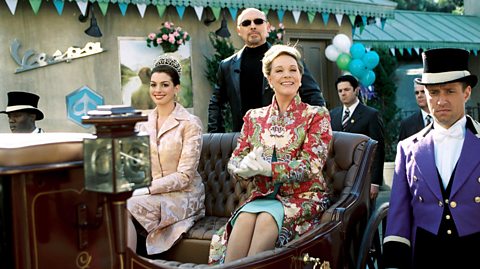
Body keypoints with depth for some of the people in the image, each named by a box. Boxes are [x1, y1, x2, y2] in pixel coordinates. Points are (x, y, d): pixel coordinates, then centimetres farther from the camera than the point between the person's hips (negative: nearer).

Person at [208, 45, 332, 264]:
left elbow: (310, 166, -10)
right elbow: (234, 162, 7)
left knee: (266, 218, -34)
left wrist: (266, 168, -23)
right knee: (245, 217, -31)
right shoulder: (254, 117, 12)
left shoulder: (316, 115, 2)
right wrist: (246, 167, -18)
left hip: (304, 197, -2)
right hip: (264, 196, 3)